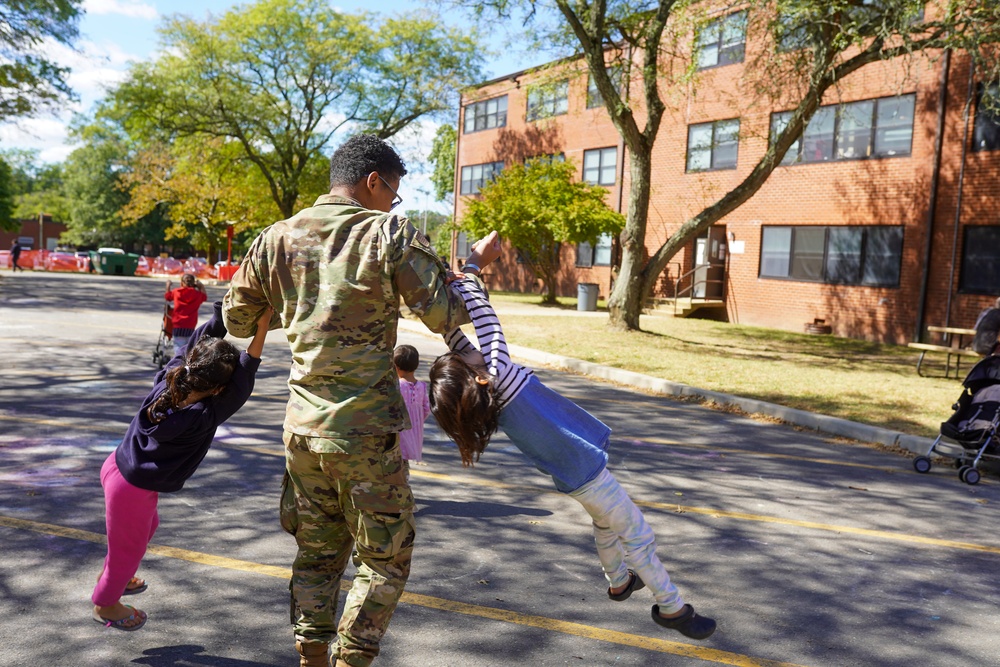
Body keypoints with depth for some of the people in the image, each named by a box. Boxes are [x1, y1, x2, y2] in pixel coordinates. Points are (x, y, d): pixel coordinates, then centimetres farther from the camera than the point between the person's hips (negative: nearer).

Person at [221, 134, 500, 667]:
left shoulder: (278, 238, 6)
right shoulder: (392, 235, -9)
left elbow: (236, 318, 15)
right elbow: (444, 316, -7)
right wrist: (474, 265, 8)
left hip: (302, 425, 6)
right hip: (366, 430, -5)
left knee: (317, 554, 20)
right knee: (385, 562, 11)